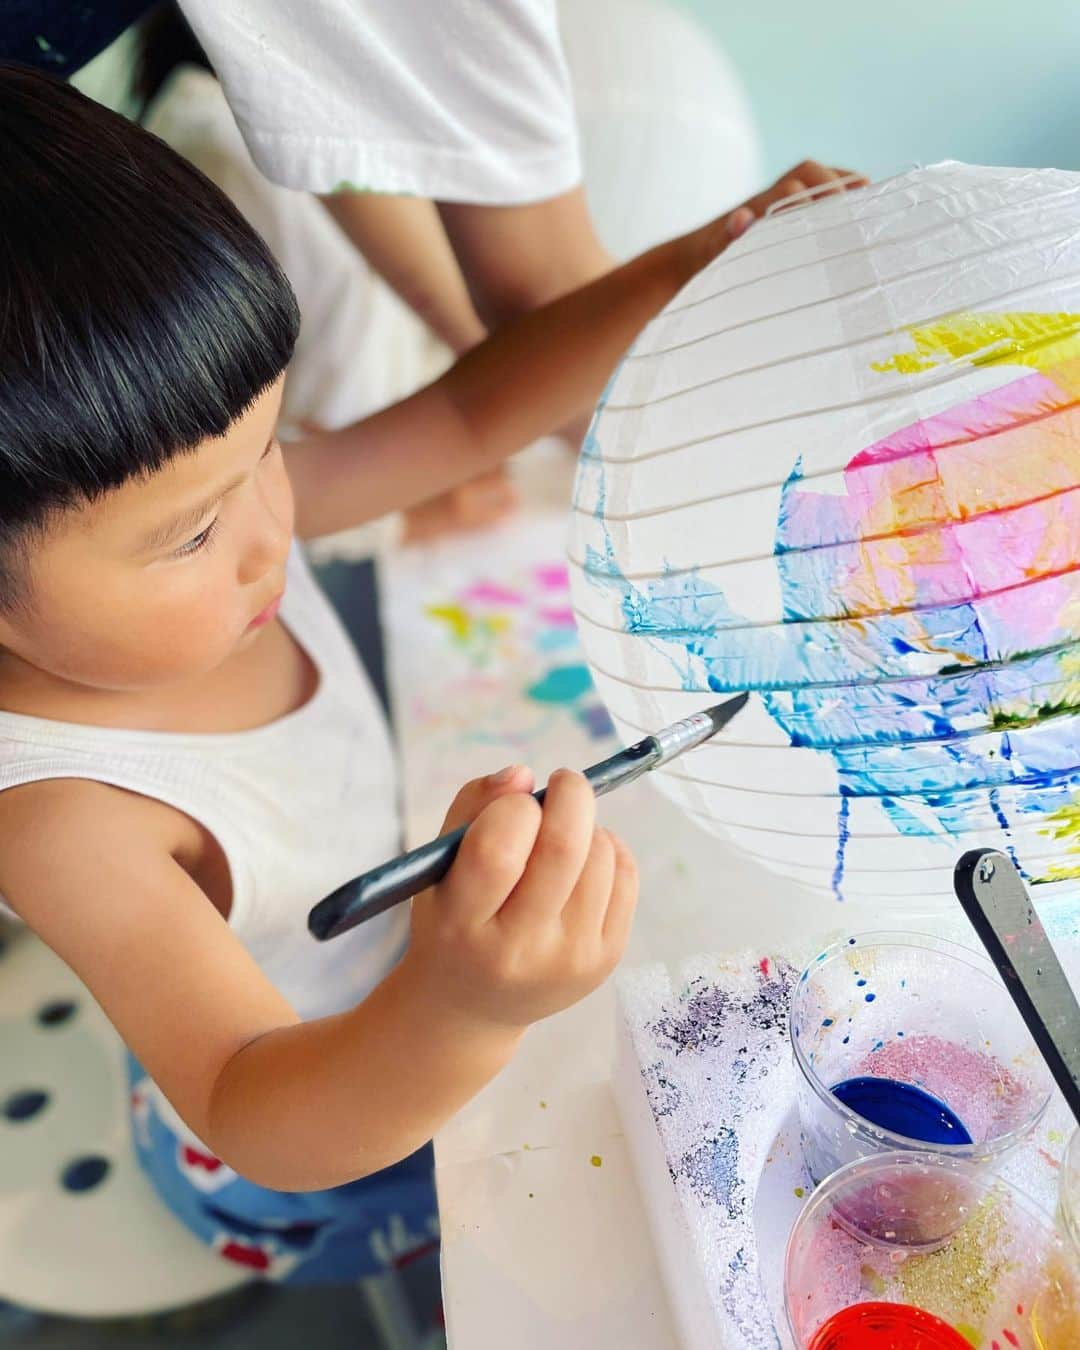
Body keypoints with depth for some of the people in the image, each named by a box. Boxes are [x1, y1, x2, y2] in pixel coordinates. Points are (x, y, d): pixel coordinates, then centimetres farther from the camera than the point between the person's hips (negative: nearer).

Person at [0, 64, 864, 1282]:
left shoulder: (217, 488, -20)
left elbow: (467, 416, -10)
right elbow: (256, 1120, -43)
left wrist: (701, 264, -17)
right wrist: (457, 1012, -65)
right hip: (294, 1181, -5)